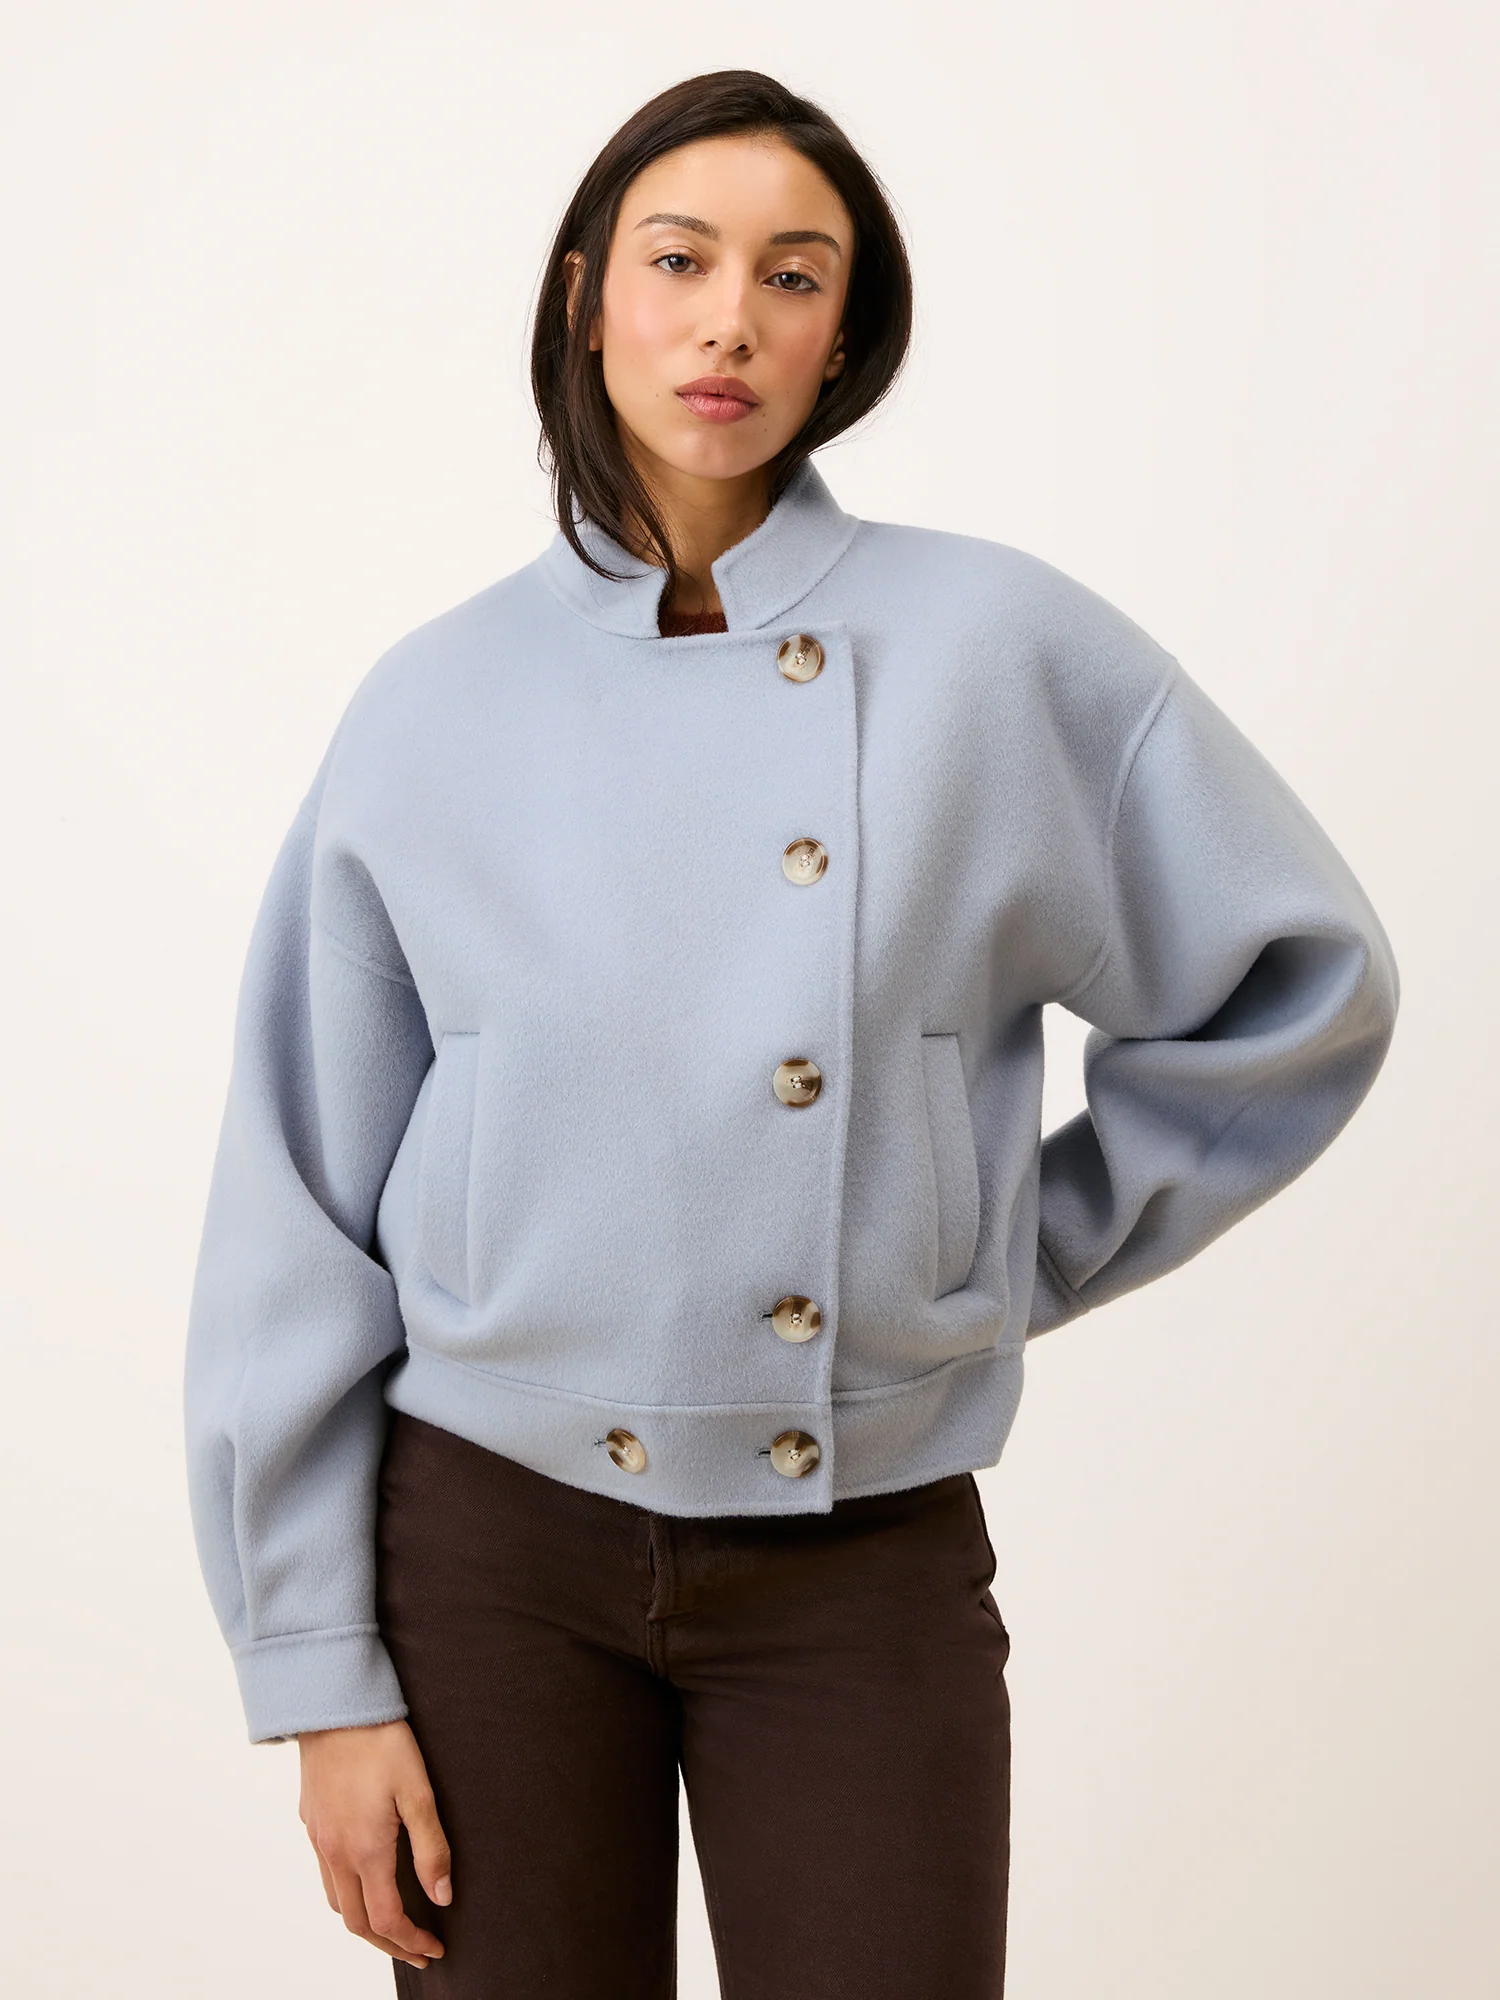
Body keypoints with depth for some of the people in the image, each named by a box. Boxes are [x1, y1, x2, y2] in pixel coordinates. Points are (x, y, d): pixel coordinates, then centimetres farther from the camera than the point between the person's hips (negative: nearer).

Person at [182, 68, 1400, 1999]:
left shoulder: (1001, 648, -4)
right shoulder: (439, 700, -2)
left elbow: (1305, 979, 6)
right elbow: (304, 1208, 0)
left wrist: (1024, 1259, 4)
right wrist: (324, 1674, -1)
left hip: (865, 1571, 0)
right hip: (493, 1547, 1)